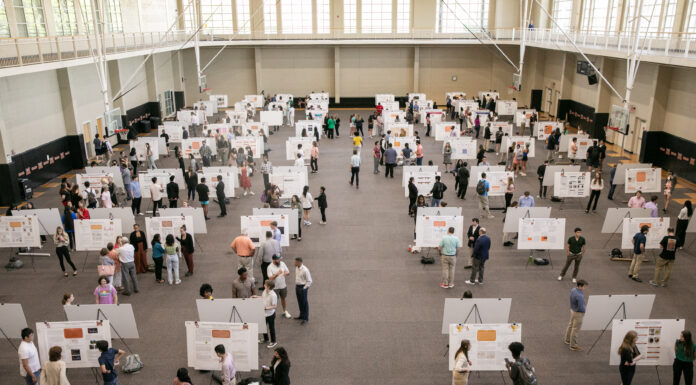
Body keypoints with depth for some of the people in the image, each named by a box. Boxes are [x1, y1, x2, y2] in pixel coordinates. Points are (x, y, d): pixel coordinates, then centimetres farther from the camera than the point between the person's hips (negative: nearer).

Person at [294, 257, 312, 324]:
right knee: (299, 301, 19)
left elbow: (309, 281, -15)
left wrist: (304, 288, -15)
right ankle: (301, 315, 37)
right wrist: (296, 285, 14)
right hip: (297, 286, 7)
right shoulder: (296, 268, 0)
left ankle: (305, 318, 19)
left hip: (303, 287, -7)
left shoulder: (305, 270, -23)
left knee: (304, 302, 6)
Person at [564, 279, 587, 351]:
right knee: (575, 329, 5)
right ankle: (573, 345, 18)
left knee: (571, 325, 24)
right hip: (578, 313, -9)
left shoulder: (573, 290, -6)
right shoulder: (579, 296, -34)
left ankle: (567, 339, 42)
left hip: (572, 310, 9)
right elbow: (581, 307, -30)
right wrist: (584, 311, -8)